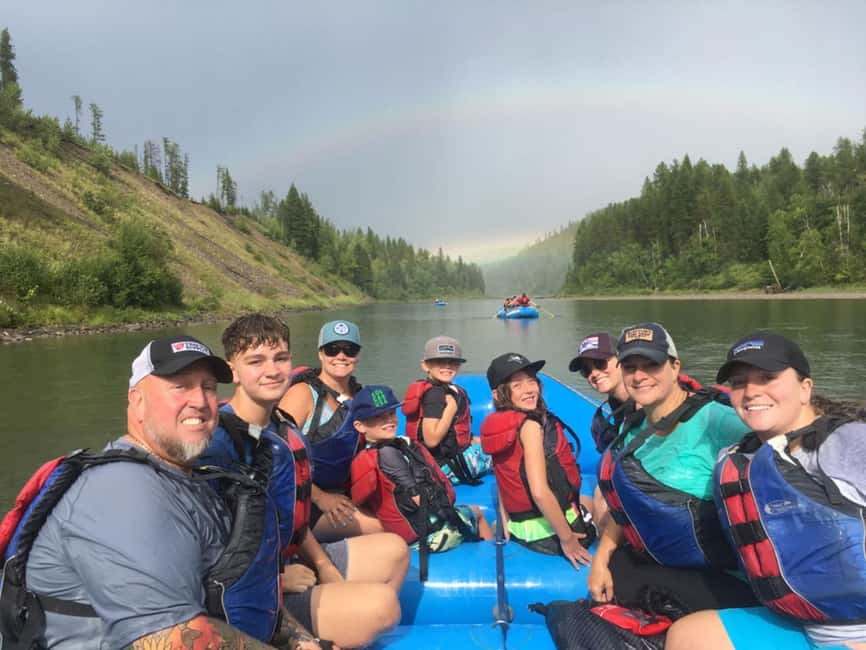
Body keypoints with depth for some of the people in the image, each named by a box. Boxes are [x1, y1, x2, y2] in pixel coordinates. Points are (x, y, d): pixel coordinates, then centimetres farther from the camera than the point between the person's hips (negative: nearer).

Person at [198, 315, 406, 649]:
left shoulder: (286, 431, 5)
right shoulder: (219, 441, -23)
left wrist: (322, 563, 5)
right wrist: (278, 579, -15)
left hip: (291, 563, 9)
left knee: (392, 550, 16)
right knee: (381, 604, -23)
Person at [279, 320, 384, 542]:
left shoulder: (357, 395, 8)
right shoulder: (303, 393, -12)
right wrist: (320, 498, -17)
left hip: (340, 495, 7)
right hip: (305, 503, -7)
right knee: (384, 528, -21)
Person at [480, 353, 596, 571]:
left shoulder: (500, 425, 4)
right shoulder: (530, 424, -20)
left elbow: (505, 482, 8)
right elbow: (539, 491, -27)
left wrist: (507, 525, 13)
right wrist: (567, 538, -19)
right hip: (549, 533, -8)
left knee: (586, 501, 34)